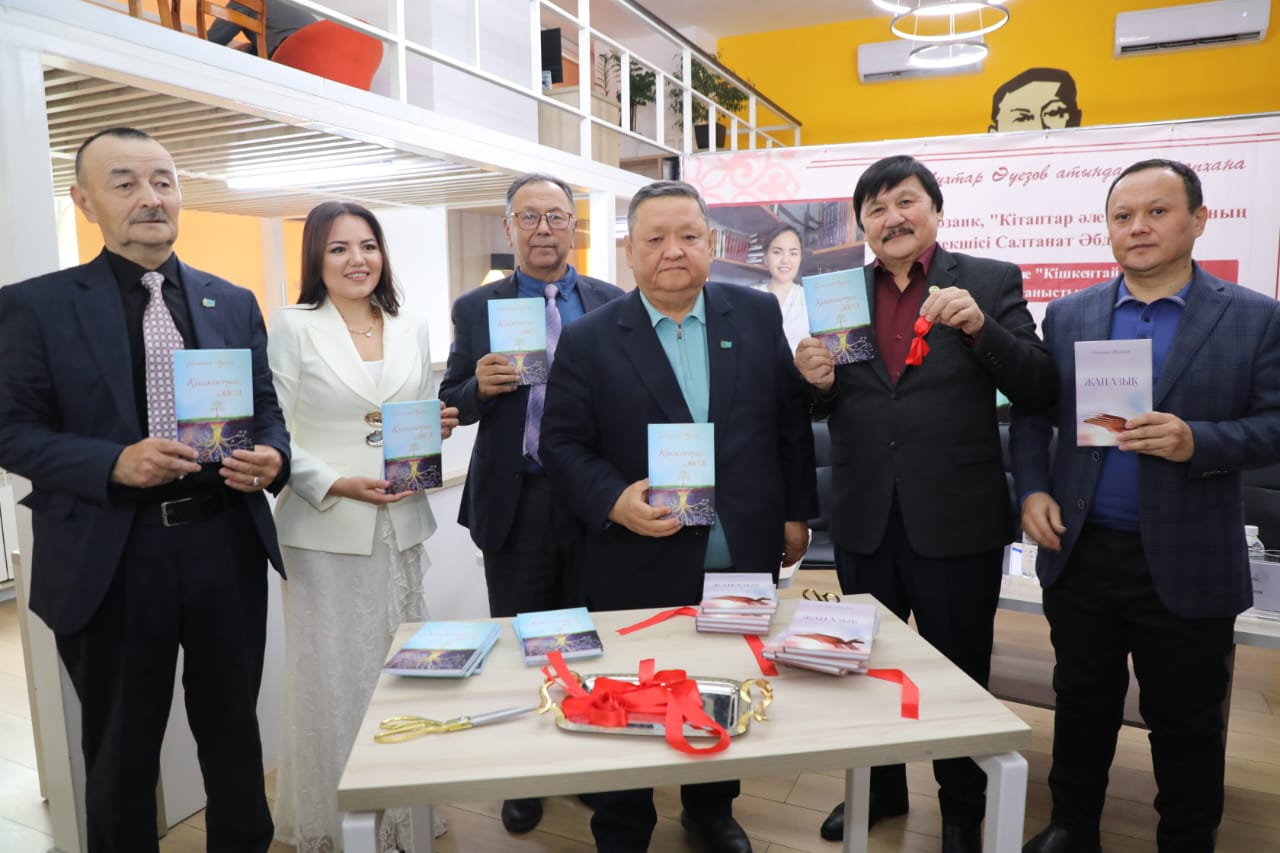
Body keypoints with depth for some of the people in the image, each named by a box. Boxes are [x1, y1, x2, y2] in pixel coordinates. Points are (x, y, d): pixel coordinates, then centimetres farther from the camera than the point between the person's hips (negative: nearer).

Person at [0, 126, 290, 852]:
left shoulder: (234, 303, 7)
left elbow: (266, 411, 8)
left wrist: (272, 457, -14)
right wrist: (115, 463, -20)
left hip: (226, 545, 3)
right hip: (110, 558, -2)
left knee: (234, 731, 18)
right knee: (120, 753, 16)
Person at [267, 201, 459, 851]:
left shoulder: (412, 330, 10)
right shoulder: (292, 327, -2)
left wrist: (440, 428, -6)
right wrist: (338, 485, -18)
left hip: (401, 527, 4)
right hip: (324, 529, -3)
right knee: (333, 674, 4)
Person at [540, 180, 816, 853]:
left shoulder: (759, 315, 2)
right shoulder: (588, 339, -5)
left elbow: (791, 417, 7)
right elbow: (562, 444, -5)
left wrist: (796, 512, 7)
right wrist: (614, 501, -21)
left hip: (746, 560, 3)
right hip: (639, 569, -2)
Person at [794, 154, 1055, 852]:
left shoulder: (991, 282, -3)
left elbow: (1038, 393, -9)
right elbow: (828, 406, 9)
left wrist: (979, 325, -24)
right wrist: (818, 381, -13)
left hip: (955, 521, -3)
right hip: (864, 522, 3)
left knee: (959, 672, 14)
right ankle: (878, 787, 43)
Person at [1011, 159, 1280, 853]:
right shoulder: (1068, 315, 5)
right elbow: (1031, 414, 8)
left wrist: (1197, 442, -22)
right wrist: (1032, 490, -6)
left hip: (1186, 563, -2)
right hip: (1080, 555, 2)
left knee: (1187, 724, 13)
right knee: (1082, 705, 18)